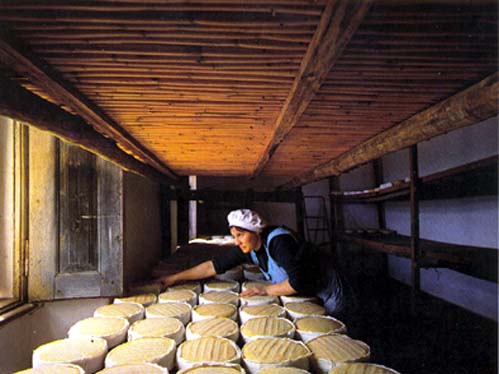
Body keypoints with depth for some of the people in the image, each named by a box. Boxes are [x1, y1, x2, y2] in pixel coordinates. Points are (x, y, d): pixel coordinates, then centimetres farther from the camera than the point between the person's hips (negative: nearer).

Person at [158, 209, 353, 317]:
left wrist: (266, 290, -25)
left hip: (326, 292, -7)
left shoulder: (278, 241, -34)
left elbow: (298, 282, -36)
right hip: (302, 294, 7)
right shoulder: (247, 248, -12)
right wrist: (175, 278, -9)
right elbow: (214, 266, -9)